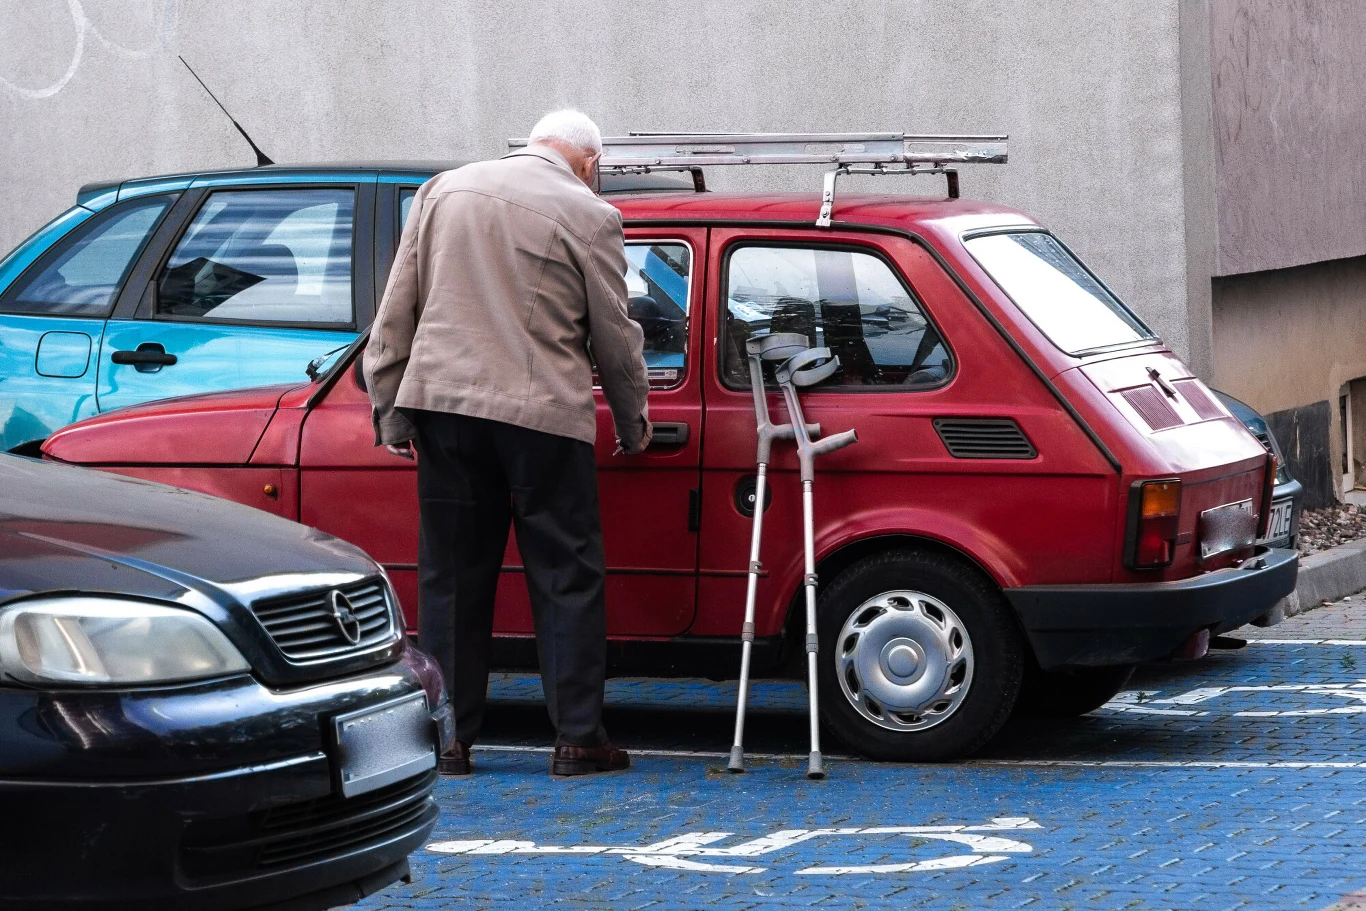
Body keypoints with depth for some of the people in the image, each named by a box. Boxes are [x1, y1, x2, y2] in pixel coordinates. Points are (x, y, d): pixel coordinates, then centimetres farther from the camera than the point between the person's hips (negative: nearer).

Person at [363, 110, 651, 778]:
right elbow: (615, 338, 5)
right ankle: (577, 736, 5)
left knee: (451, 577, 9)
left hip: (443, 398, 4)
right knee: (566, 577, 5)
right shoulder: (589, 216, -1)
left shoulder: (443, 191, 11)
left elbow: (396, 312, 10)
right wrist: (633, 428, 18)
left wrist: (390, 410, 14)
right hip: (542, 414, -4)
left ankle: (449, 737, 10)